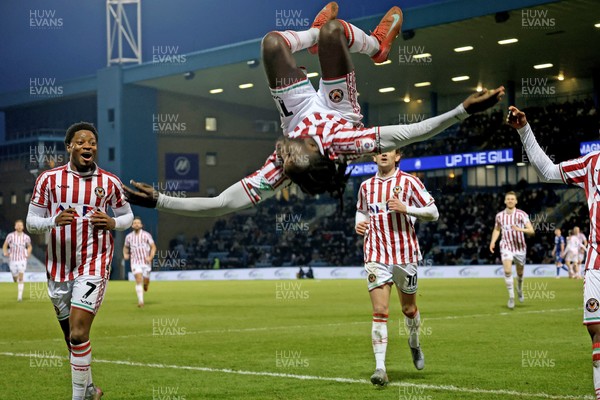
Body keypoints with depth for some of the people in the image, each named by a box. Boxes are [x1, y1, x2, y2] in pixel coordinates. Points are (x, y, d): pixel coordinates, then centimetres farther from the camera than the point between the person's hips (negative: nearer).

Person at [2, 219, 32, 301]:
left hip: (22, 260, -1)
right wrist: (5, 253, -12)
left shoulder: (26, 237, -2)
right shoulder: (10, 236, -6)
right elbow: (5, 246, 5)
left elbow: (29, 246, 17)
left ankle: (20, 296, -14)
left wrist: (28, 254, 1)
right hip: (13, 260, 1)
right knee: (15, 279, 10)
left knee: (20, 279, -13)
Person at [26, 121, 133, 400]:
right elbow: (31, 222, 2)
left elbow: (128, 215, 15)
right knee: (72, 337, 12)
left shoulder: (110, 183, 2)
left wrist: (113, 223, -7)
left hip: (93, 265, -2)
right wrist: (54, 221, -19)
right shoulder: (49, 179, 1)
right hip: (59, 268, 2)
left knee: (78, 333, -17)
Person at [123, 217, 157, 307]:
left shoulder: (146, 235, -3)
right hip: (135, 262, 0)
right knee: (138, 280, -16)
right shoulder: (129, 236, 4)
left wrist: (150, 257, -16)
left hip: (146, 262, 0)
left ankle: (146, 284, 48)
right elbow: (126, 247, 21)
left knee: (146, 281, 7)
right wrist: (125, 254, 1)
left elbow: (153, 247, -1)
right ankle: (140, 301, -19)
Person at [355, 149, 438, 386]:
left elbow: (433, 213, -3)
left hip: (405, 255, -1)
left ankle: (414, 344, 43)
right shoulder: (366, 186, 9)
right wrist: (360, 223, 4)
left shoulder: (409, 182, -2)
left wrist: (406, 208, -17)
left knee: (409, 309, 12)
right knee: (379, 312, -10)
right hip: (376, 257, 1)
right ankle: (380, 368, -12)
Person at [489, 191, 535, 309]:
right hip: (506, 246, 1)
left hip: (520, 247, 0)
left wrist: (520, 229, -33)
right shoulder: (499, 215, 2)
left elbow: (531, 231, -15)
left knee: (520, 272, 12)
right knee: (507, 270, -20)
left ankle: (519, 290, 44)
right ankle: (511, 297, -14)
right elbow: (496, 229, 20)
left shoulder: (521, 214, -8)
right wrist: (493, 242, 5)